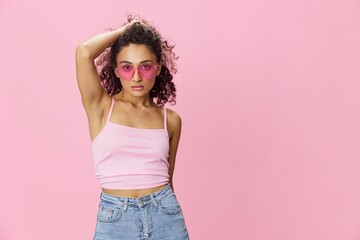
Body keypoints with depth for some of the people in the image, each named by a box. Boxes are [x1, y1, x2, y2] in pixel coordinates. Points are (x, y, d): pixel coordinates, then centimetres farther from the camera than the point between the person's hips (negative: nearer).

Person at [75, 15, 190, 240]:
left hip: (165, 216, 2)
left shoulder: (171, 119, 4)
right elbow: (84, 51, -17)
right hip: (114, 219, -1)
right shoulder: (101, 106, -2)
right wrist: (127, 29, -4)